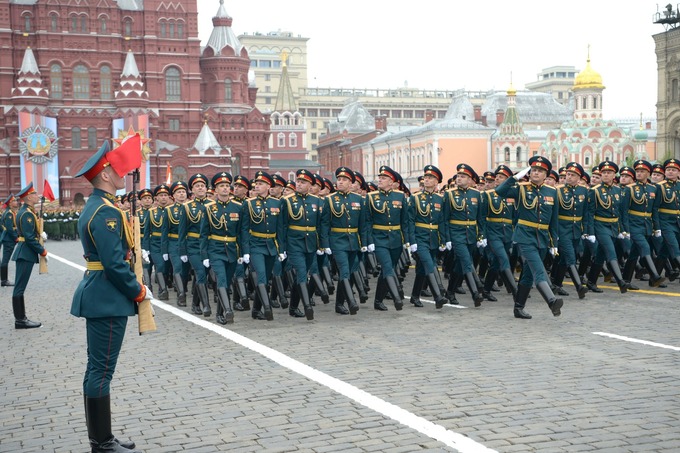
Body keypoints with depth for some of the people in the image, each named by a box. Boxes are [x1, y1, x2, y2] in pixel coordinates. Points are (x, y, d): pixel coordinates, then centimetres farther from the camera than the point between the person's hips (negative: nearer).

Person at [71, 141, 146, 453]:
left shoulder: (94, 206, 14)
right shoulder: (107, 211, -18)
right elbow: (114, 264, -22)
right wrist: (139, 292, -12)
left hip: (98, 295, 11)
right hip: (108, 298, -11)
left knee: (97, 369, 13)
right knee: (102, 371, -4)